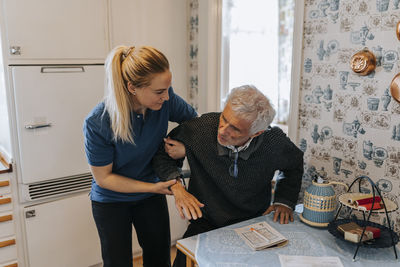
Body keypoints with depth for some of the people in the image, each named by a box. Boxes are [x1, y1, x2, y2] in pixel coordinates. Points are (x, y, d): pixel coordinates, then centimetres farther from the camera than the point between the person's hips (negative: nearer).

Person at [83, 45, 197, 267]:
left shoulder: (165, 99, -22)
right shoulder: (97, 124, -30)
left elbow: (194, 120, -2)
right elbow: (103, 178, -18)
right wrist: (152, 188, -22)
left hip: (151, 198, 3)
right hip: (111, 201, -3)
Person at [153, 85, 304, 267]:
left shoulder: (274, 142, -14)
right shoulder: (199, 128, -18)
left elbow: (295, 164, 11)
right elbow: (161, 153, -2)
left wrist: (285, 201, 0)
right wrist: (177, 188, -18)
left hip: (253, 224, 1)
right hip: (205, 223, -1)